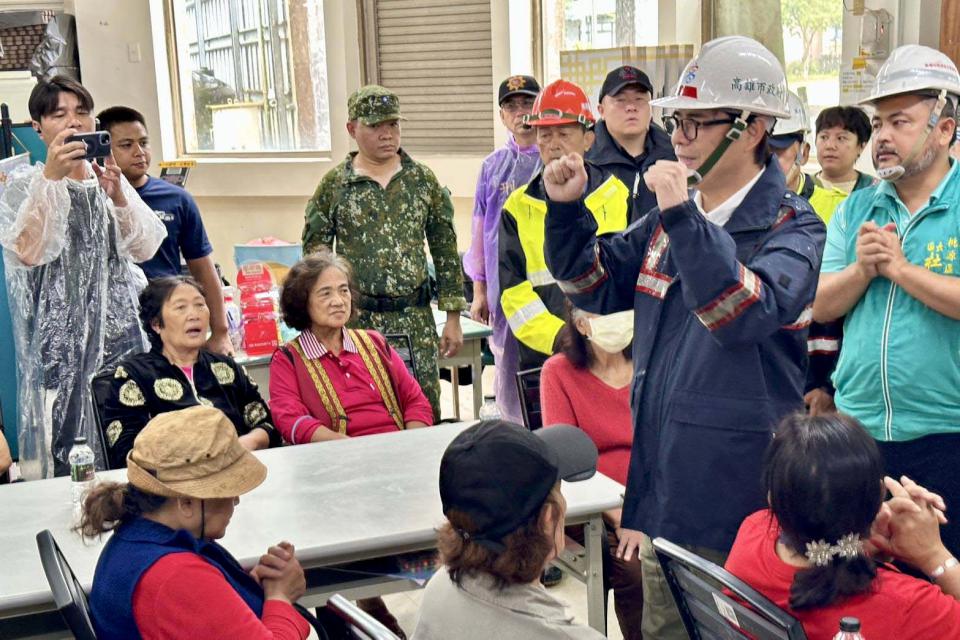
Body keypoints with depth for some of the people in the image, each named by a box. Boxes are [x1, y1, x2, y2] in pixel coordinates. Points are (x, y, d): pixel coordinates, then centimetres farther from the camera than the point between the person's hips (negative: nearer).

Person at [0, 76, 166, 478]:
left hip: (118, 324, 3)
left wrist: (117, 196, -15)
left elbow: (146, 248, 0)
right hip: (60, 330, -3)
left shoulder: (112, 181, 11)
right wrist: (50, 178, -21)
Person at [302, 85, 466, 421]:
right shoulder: (334, 184, 0)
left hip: (416, 319, 2)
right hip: (357, 319, -1)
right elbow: (314, 254, 4)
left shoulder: (423, 179, 5)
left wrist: (453, 317, 5)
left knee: (426, 412, 5)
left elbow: (446, 249, 8)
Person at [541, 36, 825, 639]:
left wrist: (685, 217, -33)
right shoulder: (672, 216, 8)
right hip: (662, 481, 6)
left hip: (739, 495, -6)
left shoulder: (792, 226, -11)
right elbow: (595, 285, 15)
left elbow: (744, 315, -28)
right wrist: (567, 209, 0)